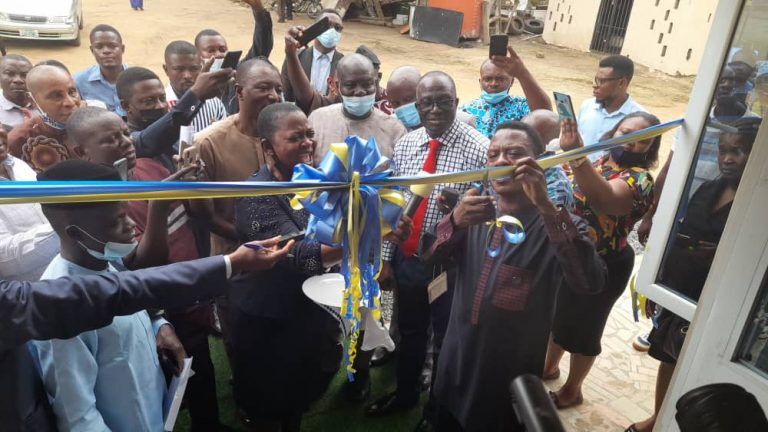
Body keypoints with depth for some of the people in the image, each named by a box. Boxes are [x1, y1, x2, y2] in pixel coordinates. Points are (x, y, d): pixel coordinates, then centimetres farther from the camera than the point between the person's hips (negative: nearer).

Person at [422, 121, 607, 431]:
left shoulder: (558, 225, -14)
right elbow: (429, 256, -11)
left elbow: (590, 282, -31)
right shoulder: (474, 214, 0)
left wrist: (546, 207, -39)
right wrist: (454, 221, -31)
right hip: (454, 368, 4)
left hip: (511, 382, -4)